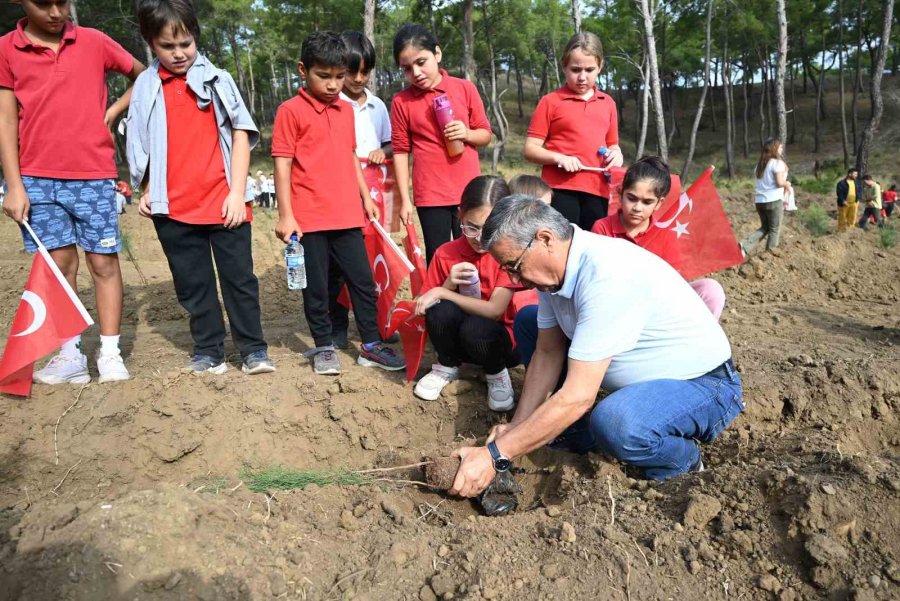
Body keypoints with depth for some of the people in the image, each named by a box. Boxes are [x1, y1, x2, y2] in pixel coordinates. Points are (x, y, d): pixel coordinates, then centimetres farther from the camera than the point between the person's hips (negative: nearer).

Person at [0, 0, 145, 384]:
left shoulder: (94, 42, 4)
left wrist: (114, 111, 6)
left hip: (94, 174, 0)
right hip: (37, 177, 0)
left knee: (104, 261, 1)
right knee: (60, 263, 2)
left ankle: (110, 353, 7)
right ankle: (70, 356, 10)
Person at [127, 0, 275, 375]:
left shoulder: (216, 80, 3)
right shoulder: (145, 87, 8)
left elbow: (241, 133, 0)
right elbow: (141, 145, 13)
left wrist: (237, 191, -7)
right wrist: (148, 190, 4)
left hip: (224, 202, -2)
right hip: (173, 207, 2)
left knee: (239, 278, 3)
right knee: (192, 284, 9)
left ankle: (253, 349, 12)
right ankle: (208, 351, 19)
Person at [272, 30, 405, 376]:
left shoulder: (346, 110, 13)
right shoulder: (291, 111, -5)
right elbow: (282, 165, -8)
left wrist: (366, 197, 18)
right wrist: (285, 215, -11)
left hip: (347, 215, 5)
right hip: (309, 218, -5)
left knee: (363, 281, 8)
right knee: (316, 287, 6)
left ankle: (371, 345, 20)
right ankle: (323, 347, 21)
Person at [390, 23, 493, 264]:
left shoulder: (465, 88, 0)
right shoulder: (401, 101, -2)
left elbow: (486, 134, 8)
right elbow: (401, 151, -1)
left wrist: (467, 133, -14)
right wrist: (405, 200, -3)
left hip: (469, 192, 1)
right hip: (430, 196, -1)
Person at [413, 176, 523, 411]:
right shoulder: (445, 254, -7)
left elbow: (495, 310, -24)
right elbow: (425, 304, -3)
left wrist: (441, 293, -22)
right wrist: (449, 284, -23)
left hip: (498, 337, -2)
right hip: (457, 339, 3)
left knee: (474, 329, -36)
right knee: (441, 310, -29)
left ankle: (496, 373, -1)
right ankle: (446, 367, 1)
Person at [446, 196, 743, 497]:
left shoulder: (607, 275, -34)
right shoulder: (554, 265, -7)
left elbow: (577, 397, -34)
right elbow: (547, 353, 1)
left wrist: (495, 455, -30)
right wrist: (516, 426, -8)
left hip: (704, 383, -8)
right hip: (640, 379, 8)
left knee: (613, 423, -39)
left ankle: (683, 459, -5)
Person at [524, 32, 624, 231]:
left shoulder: (608, 103, 14)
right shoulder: (550, 102, 1)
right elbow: (530, 150, 0)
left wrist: (616, 154, 2)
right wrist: (558, 157, -17)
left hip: (597, 191, 4)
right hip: (561, 190, -4)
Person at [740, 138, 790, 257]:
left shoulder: (760, 164, 14)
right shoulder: (777, 163, -9)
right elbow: (779, 182, -16)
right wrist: (787, 184, 5)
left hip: (760, 201, 7)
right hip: (774, 201, -7)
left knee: (764, 227, 16)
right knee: (774, 229, 7)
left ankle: (745, 245, -3)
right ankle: (770, 252, 12)